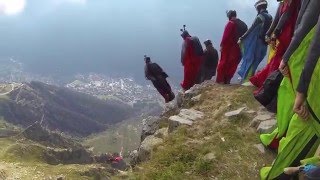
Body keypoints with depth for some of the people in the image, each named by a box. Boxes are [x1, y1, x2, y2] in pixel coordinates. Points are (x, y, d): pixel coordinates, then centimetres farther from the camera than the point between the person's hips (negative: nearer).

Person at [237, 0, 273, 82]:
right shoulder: (270, 17, 10)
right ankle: (249, 77, 15)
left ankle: (246, 78, 1)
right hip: (264, 43, 7)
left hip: (255, 42, -7)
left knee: (249, 59, 0)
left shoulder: (260, 17, -11)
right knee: (255, 61, 12)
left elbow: (251, 29, -11)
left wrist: (242, 38, -5)